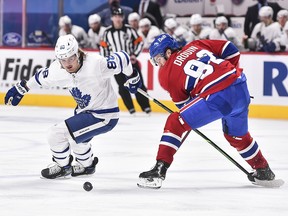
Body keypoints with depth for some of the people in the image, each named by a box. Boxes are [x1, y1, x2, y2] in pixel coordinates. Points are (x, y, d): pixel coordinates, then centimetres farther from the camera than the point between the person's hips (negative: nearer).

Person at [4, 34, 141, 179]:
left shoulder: (95, 64, -31)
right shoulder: (57, 70, -10)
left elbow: (121, 59, -20)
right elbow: (42, 77, 10)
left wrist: (132, 78, -5)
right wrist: (21, 88, 19)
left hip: (104, 116, -8)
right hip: (85, 111, 8)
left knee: (57, 134, -11)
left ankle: (62, 167, 18)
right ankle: (87, 165, 53)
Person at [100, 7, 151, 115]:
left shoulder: (129, 29, -5)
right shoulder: (107, 32, -1)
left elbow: (139, 42, 1)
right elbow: (103, 47, 9)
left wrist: (135, 55, -10)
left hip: (131, 61, -1)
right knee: (123, 87, -4)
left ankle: (146, 106, 8)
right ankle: (131, 109, 4)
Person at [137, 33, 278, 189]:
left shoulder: (166, 73, 9)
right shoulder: (195, 46, 21)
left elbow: (183, 103, 13)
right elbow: (231, 50, 18)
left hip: (217, 97, -7)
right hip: (241, 88, 7)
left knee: (175, 123, 1)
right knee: (237, 135, 31)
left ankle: (160, 169, -8)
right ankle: (263, 170, 45)